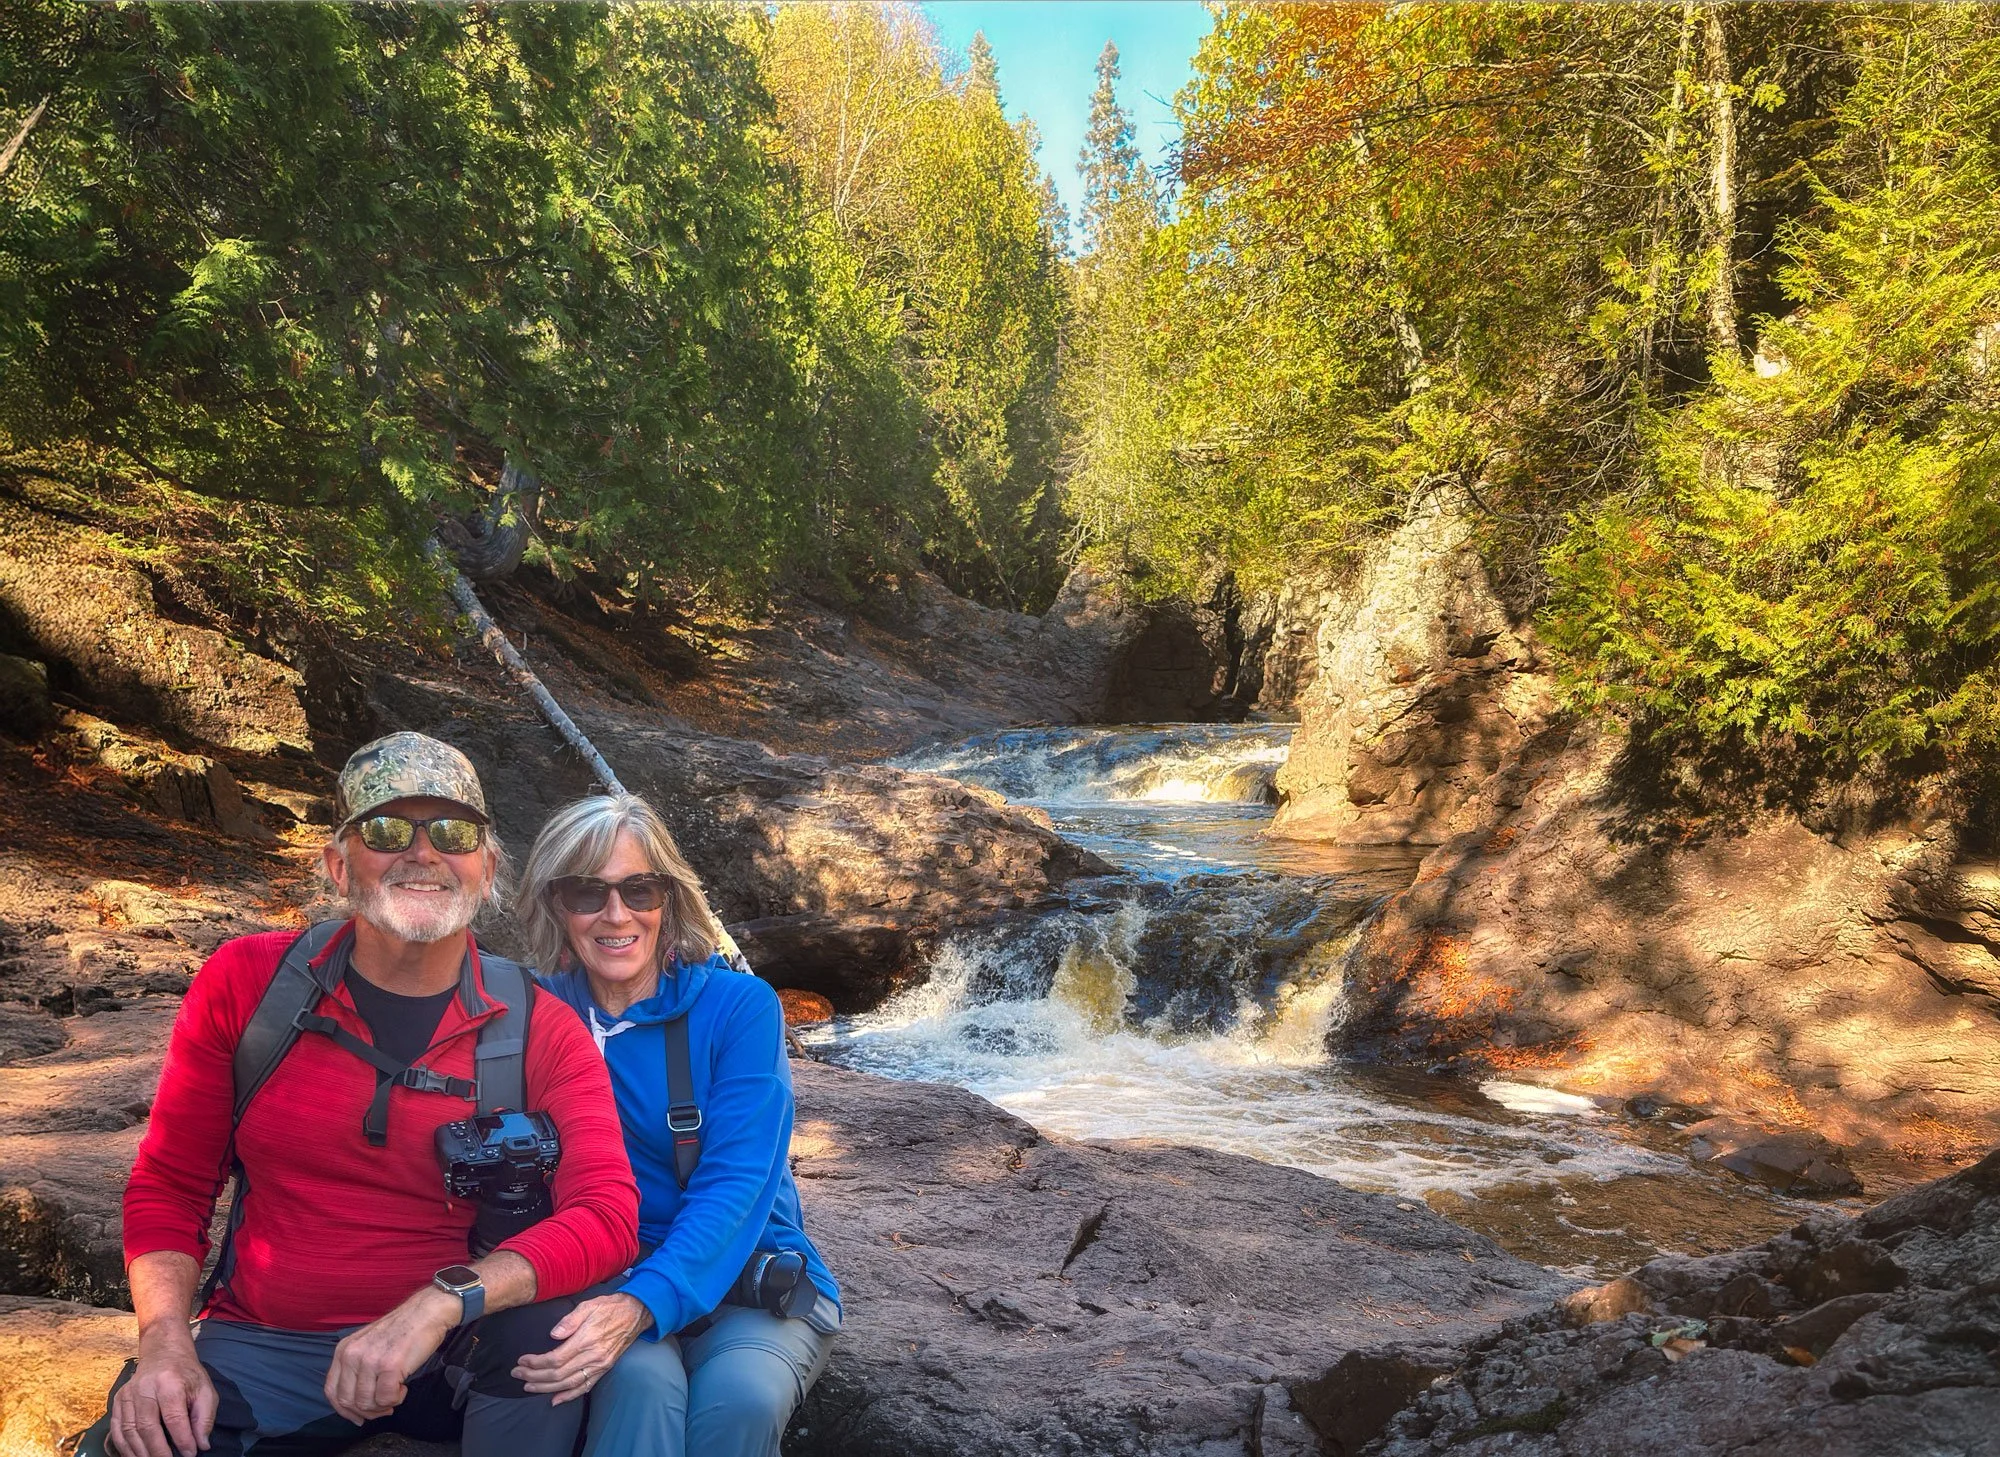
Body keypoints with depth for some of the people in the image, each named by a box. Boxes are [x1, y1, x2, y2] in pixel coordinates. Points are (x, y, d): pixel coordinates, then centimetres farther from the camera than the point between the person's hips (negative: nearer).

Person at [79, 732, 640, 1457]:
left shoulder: (540, 1031, -8)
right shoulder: (246, 982, -2)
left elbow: (609, 1215, -21)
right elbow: (168, 1187, 5)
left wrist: (442, 1303, -35)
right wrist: (165, 1342, -12)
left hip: (459, 1358, 0)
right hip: (266, 1349, 0)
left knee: (548, 1324, -31)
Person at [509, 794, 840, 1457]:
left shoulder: (738, 1005, -10)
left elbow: (736, 1184, -19)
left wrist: (642, 1306, -35)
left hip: (751, 1281, 0)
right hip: (605, 1280, 0)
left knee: (739, 1396, -31)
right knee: (640, 1382, -33)